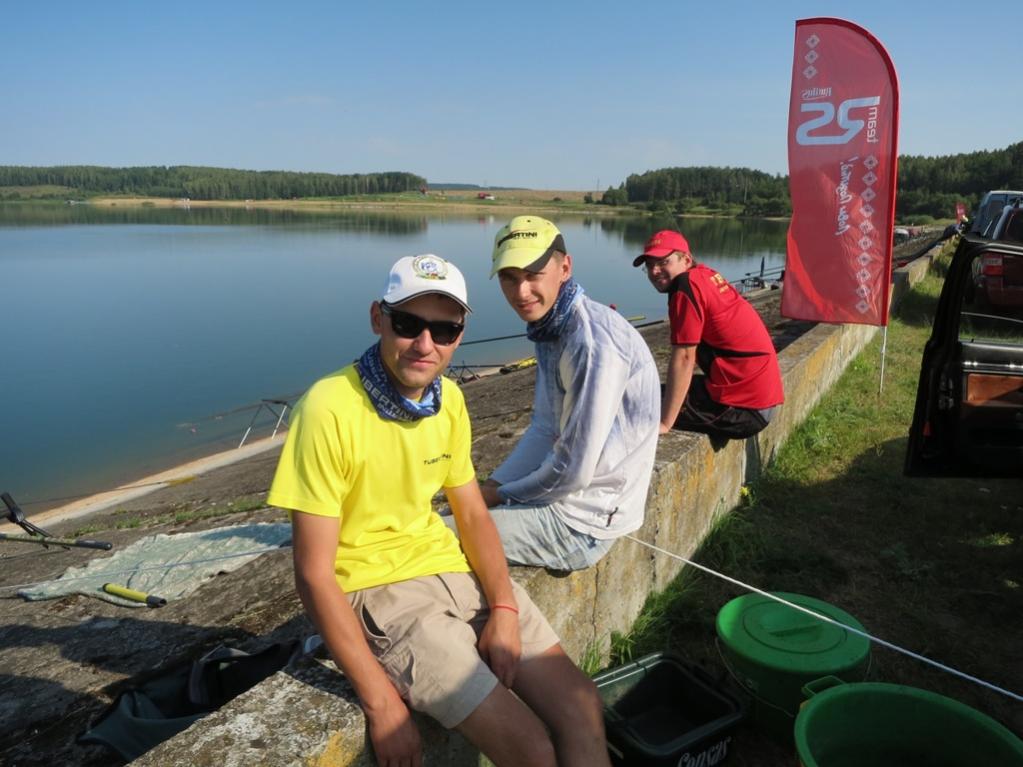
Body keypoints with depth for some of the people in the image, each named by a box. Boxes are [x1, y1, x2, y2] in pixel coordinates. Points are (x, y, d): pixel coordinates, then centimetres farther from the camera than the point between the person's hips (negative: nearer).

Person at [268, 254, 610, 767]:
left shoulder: (449, 398, 0)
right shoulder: (331, 409, -21)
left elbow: (473, 513, 9)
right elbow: (313, 574, -18)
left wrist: (503, 608, -6)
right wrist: (381, 703, -18)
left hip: (454, 570, 6)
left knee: (582, 707, -2)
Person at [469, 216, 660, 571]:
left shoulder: (594, 342, -26)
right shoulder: (552, 327, 6)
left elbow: (574, 471, -24)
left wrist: (500, 496, -8)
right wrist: (490, 487, 2)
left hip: (582, 523, -9)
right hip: (566, 496, 9)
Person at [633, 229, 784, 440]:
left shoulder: (686, 287, -15)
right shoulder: (706, 274, 10)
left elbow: (683, 358, -20)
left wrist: (664, 424, -18)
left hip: (741, 407, -9)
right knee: (659, 393, 23)